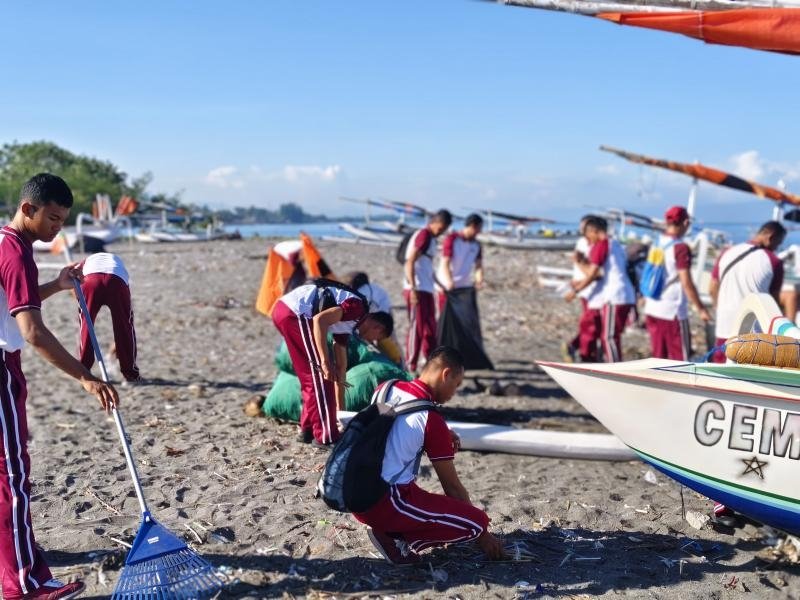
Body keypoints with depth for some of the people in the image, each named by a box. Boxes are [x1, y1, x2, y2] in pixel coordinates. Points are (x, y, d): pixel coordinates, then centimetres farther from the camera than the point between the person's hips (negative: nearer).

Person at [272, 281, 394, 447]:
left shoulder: (345, 324, 24)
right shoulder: (358, 307, -3)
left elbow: (340, 367, 30)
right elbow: (319, 320, -19)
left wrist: (341, 408, 34)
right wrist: (325, 362, -19)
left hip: (282, 308, 10)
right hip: (295, 312, -10)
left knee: (311, 375, 20)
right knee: (321, 376, -2)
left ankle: (308, 429, 28)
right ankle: (326, 437, 3)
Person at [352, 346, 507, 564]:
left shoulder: (386, 388, 7)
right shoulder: (432, 419, -11)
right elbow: (452, 487, -3)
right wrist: (482, 534, 9)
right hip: (383, 503, -8)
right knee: (476, 522, -5)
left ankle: (387, 528, 10)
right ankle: (393, 538, -5)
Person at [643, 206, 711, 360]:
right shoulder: (680, 248, -14)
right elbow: (686, 283, -18)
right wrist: (701, 309, -12)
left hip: (652, 310, 7)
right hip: (673, 312, -7)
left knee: (658, 356, 14)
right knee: (680, 357, 2)